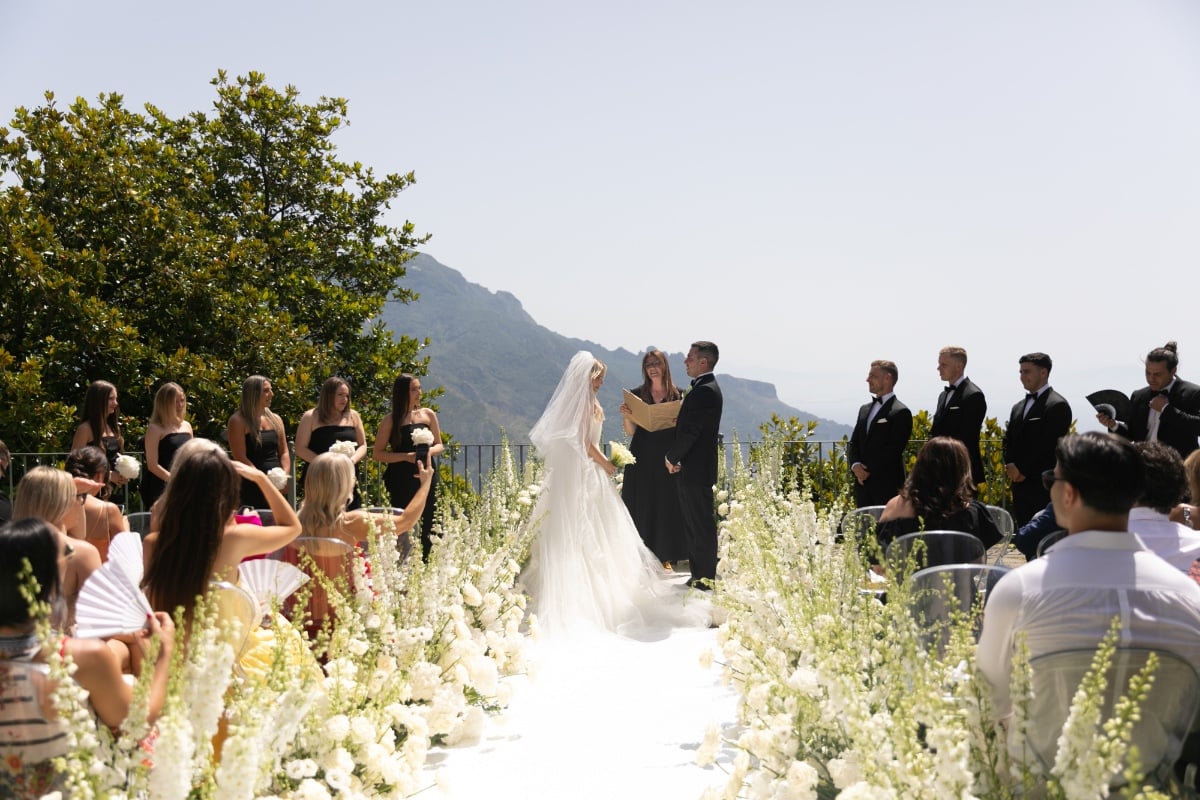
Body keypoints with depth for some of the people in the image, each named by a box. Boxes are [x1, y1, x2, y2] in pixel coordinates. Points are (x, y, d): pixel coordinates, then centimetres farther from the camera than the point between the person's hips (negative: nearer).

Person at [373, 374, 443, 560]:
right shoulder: (391, 420, 0)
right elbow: (378, 454, -1)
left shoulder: (428, 415, 9)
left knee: (426, 527, -1)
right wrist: (407, 456, -13)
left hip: (426, 477, 3)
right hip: (401, 481, -3)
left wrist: (429, 451, -8)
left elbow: (439, 445, 15)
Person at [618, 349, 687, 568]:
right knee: (642, 506, 2)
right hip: (642, 457, 0)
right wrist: (626, 416, -17)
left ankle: (664, 556, 15)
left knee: (667, 506, 5)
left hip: (667, 456, 0)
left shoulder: (678, 395, 3)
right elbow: (630, 431, 2)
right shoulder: (636, 394, 2)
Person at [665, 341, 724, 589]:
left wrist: (672, 457, -8)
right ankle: (700, 574, 21)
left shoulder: (704, 391, -18)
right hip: (694, 468, 10)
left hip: (695, 469, -10)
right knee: (694, 522, 14)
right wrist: (676, 457, 5)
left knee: (701, 524, -3)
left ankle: (705, 577, 3)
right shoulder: (705, 388, 16)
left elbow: (690, 431, -21)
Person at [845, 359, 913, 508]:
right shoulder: (865, 409, 18)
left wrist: (869, 470, -13)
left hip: (887, 485, -7)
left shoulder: (901, 412, -6)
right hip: (863, 483, 7)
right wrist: (855, 465, -4)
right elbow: (853, 443, 15)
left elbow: (894, 448, -13)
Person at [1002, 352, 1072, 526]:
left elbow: (1049, 444, -14)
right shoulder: (1018, 407, 19)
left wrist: (1023, 470, -11)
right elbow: (1008, 440, 18)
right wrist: (1010, 466, 0)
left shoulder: (1057, 405, -7)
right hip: (1020, 484, 7)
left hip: (1043, 485, -7)